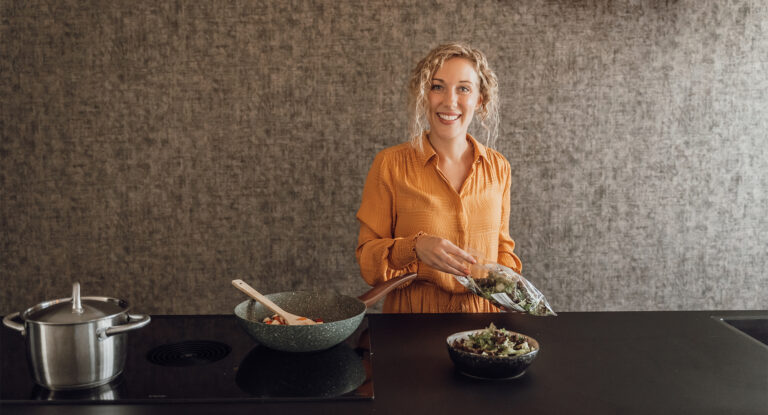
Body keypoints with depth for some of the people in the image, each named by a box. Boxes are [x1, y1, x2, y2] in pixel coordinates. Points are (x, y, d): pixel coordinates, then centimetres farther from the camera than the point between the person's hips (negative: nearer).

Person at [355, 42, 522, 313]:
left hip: (481, 323, 2)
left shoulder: (498, 167, 6)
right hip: (410, 324, -2)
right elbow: (367, 260, -2)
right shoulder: (390, 164, -4)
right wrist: (415, 247, -20)